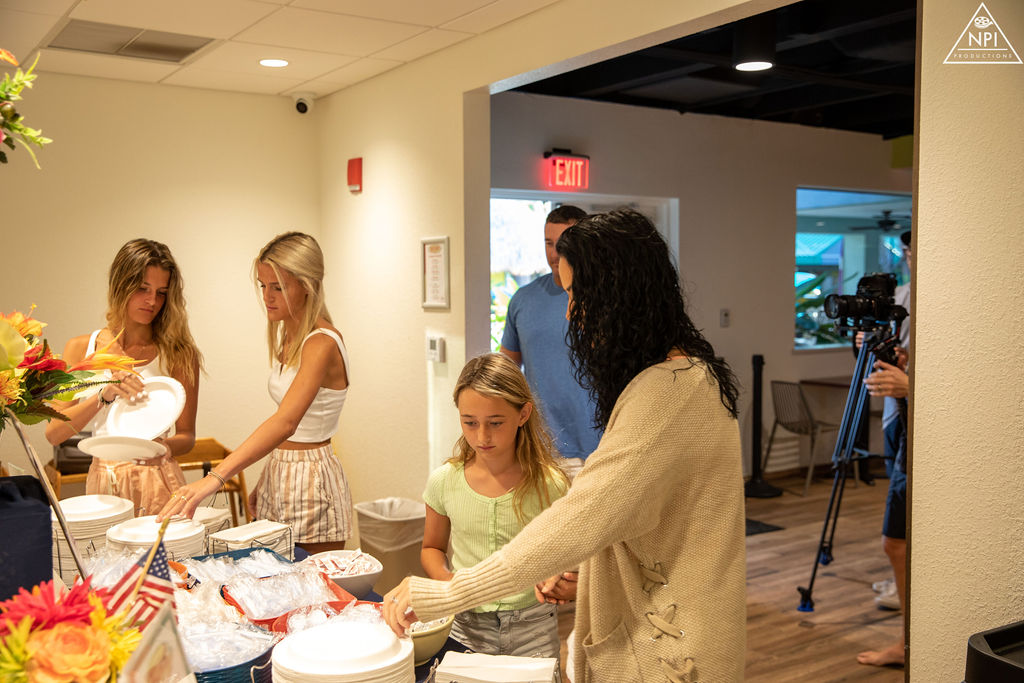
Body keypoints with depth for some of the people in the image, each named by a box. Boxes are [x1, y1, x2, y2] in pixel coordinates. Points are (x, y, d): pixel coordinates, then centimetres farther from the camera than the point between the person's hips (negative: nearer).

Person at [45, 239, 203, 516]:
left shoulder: (178, 353, 0)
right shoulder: (81, 349, 6)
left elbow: (187, 435, 3)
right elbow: (54, 433, -1)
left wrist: (165, 447, -19)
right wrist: (104, 395, -15)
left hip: (157, 485, -2)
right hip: (102, 481, 2)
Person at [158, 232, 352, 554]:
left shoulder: (322, 343, -20)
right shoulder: (287, 337, 9)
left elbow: (286, 422, -34)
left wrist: (215, 477, -42)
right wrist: (264, 483, 13)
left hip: (312, 485, -8)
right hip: (278, 476, 8)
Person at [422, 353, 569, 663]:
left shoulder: (550, 485, -12)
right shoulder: (444, 482, -6)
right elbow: (432, 548, 11)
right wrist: (447, 581, -10)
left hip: (532, 629, -1)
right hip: (467, 626, 1)